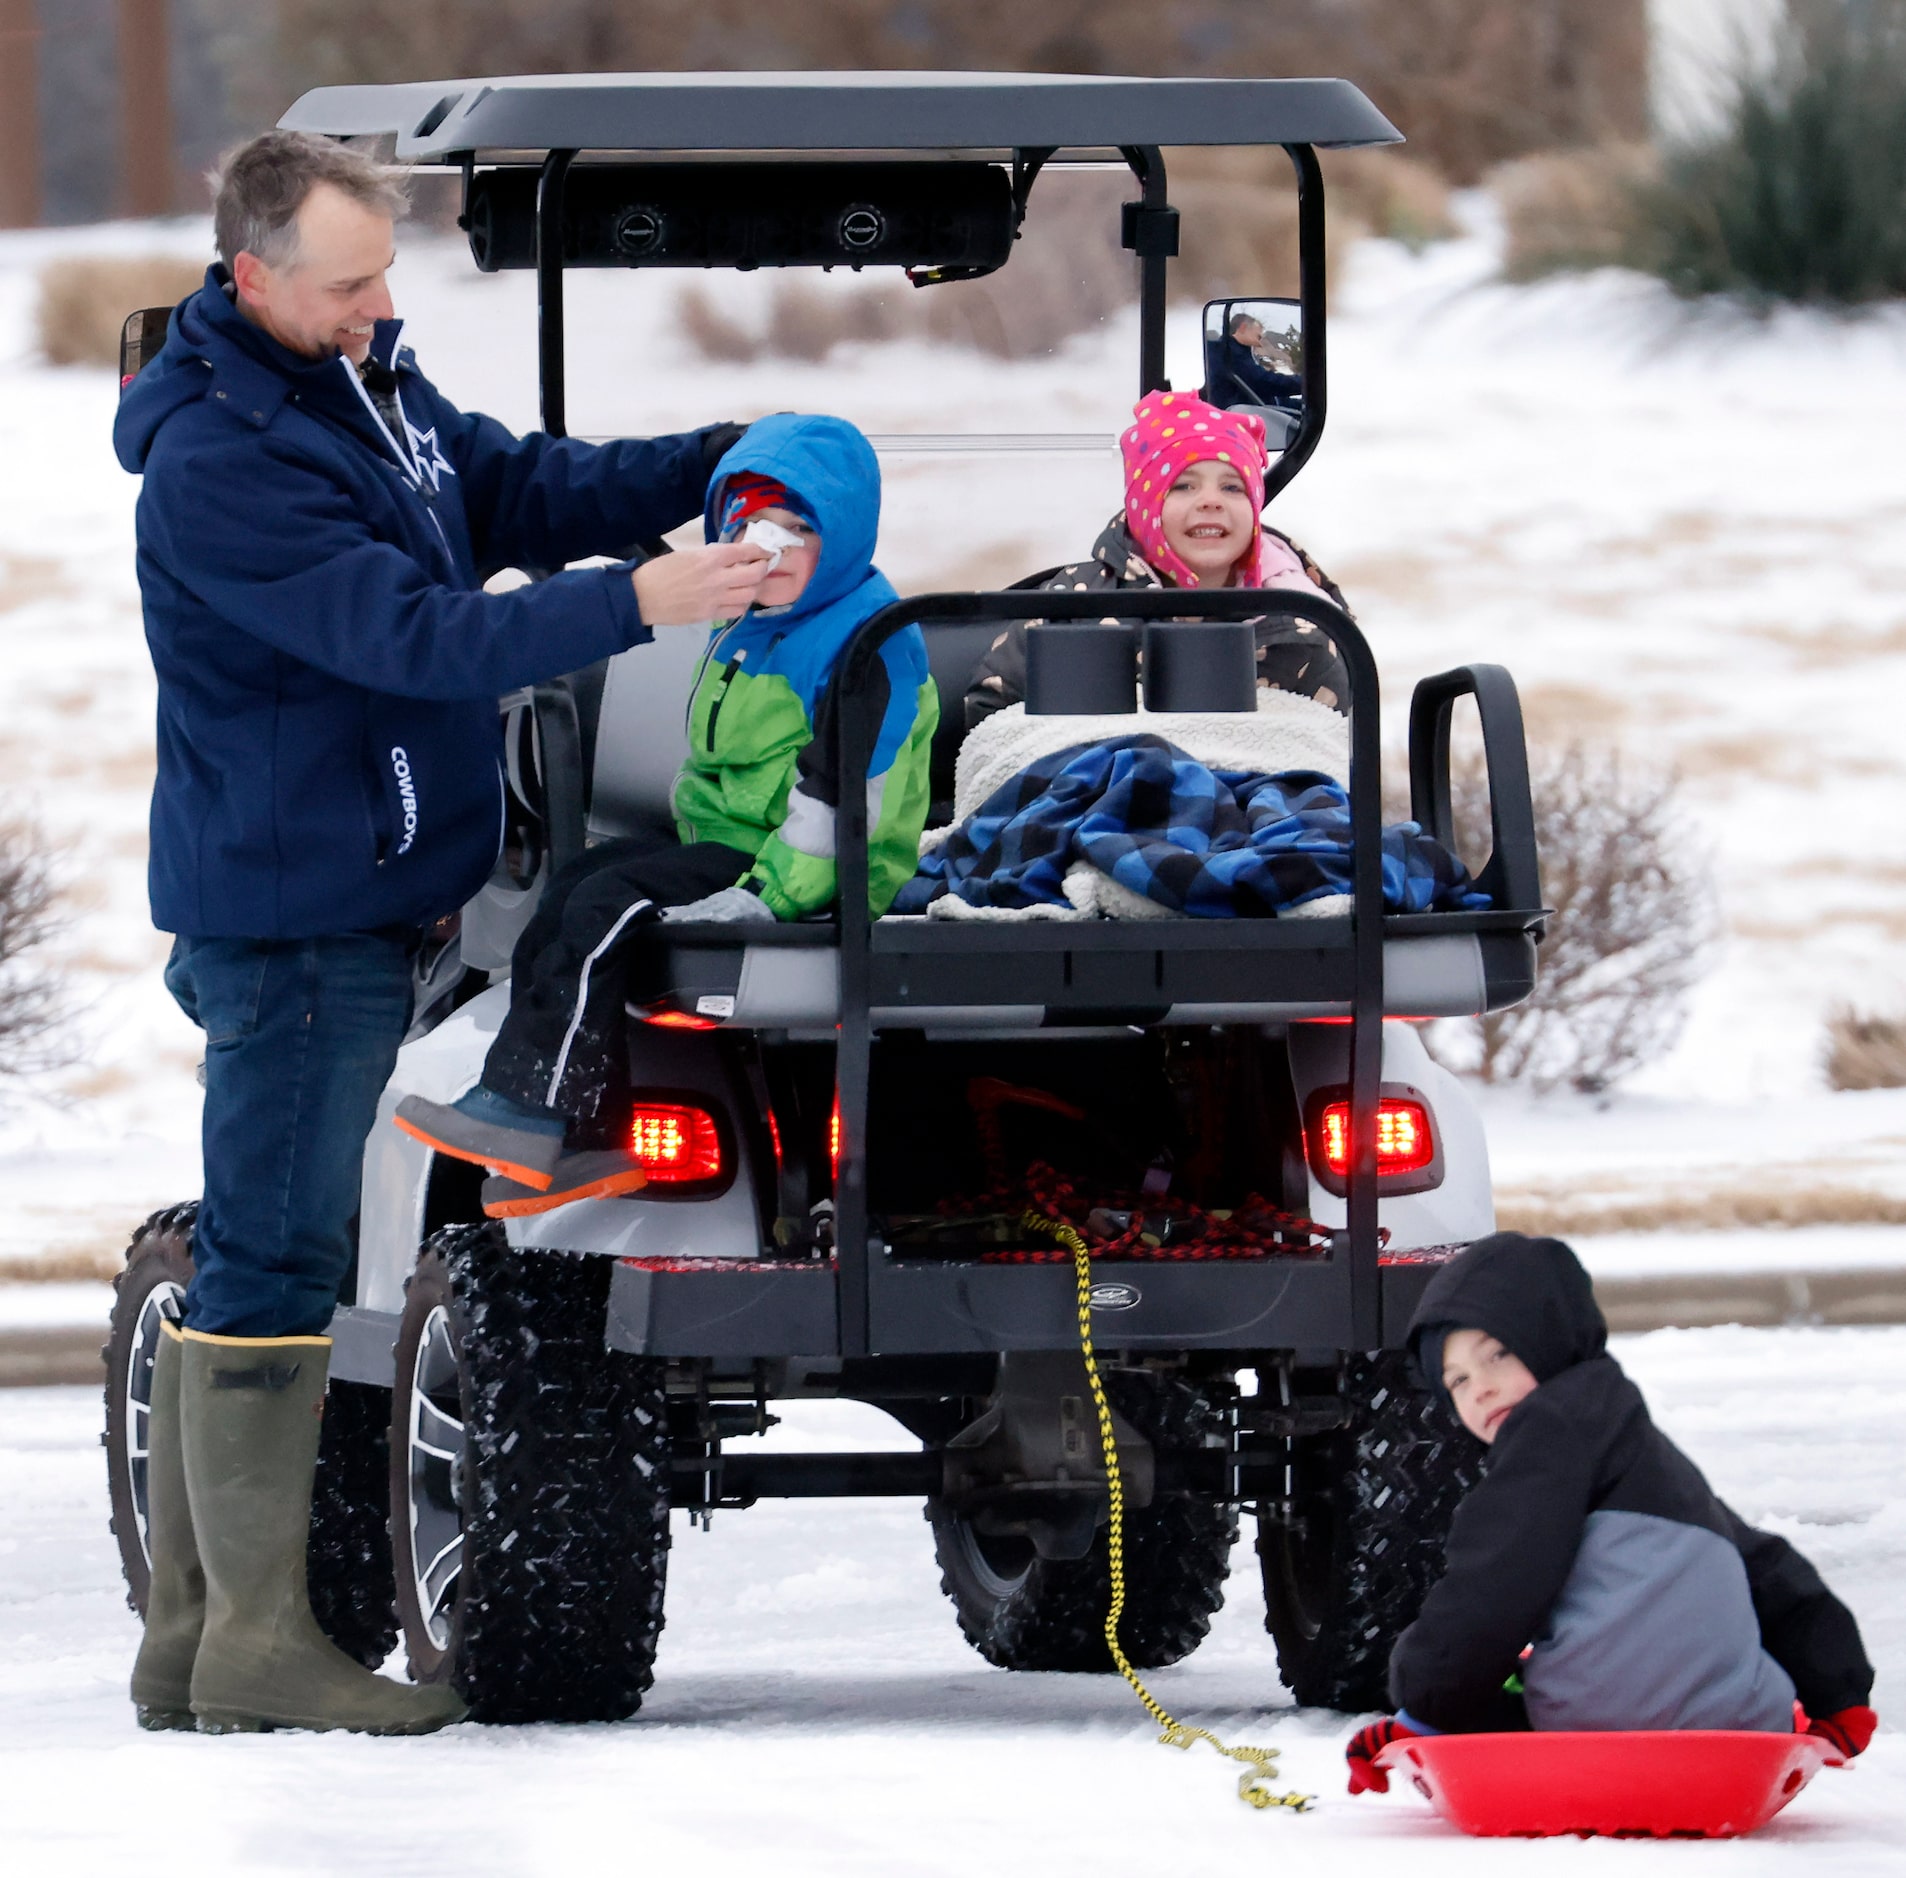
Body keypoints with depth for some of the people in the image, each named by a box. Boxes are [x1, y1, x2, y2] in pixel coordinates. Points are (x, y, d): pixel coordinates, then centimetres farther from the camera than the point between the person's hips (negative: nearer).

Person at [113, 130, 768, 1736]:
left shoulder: (368, 379, 9)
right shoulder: (214, 461, -21)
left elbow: (522, 492, 15)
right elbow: (407, 632, -27)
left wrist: (719, 464, 1)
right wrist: (635, 604, -33)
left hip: (349, 892, 10)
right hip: (288, 910, -10)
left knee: (253, 1254, 12)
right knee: (273, 1259, -6)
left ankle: (192, 1633, 18)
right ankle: (255, 1645, -3)